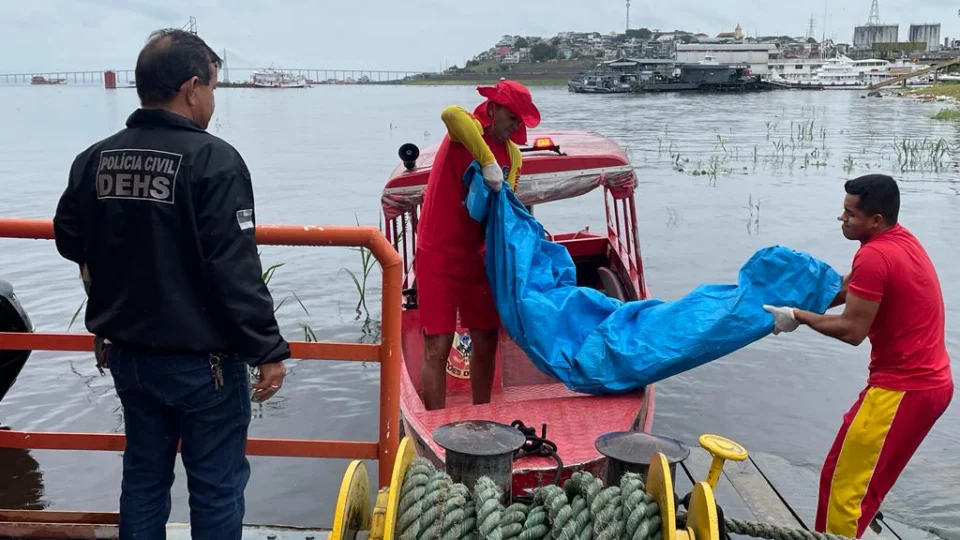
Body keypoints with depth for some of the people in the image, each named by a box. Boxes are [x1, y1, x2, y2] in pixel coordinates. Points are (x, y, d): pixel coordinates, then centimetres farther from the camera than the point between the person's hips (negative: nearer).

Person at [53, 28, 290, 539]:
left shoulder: (94, 159, 2)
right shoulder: (213, 160, -18)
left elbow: (70, 241, 13)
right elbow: (236, 271, -22)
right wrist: (268, 349, -16)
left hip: (127, 354, 7)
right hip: (202, 361, -6)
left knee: (143, 474, 20)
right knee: (216, 484, 7)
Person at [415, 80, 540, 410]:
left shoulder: (513, 153, 9)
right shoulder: (468, 131, -13)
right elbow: (450, 113, -38)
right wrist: (488, 161, -37)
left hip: (476, 256, 7)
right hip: (438, 256, -7)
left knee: (486, 340, 12)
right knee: (438, 346, -5)